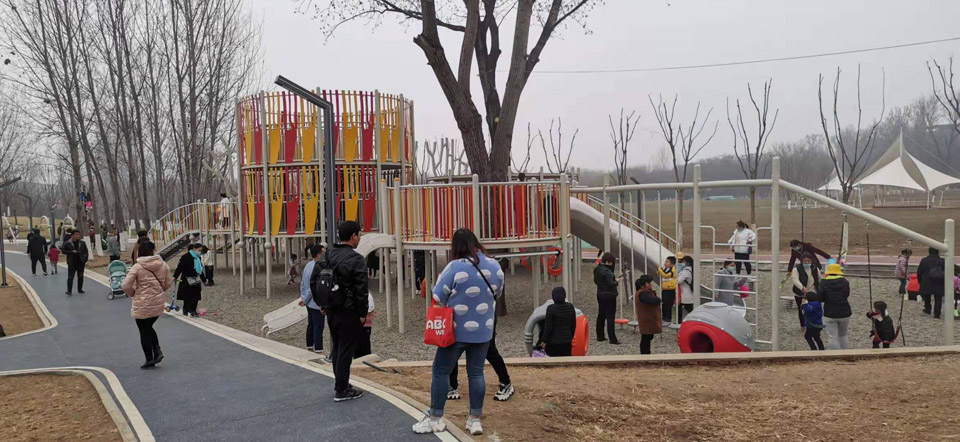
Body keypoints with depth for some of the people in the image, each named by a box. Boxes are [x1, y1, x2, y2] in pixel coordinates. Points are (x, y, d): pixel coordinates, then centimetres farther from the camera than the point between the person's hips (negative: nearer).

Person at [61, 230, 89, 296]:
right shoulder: (68, 243, -3)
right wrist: (71, 252, -15)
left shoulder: (82, 243, 4)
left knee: (80, 276, 10)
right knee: (70, 277, -6)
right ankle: (69, 291, -7)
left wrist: (85, 260, -4)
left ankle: (80, 289, 21)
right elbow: (63, 251, -2)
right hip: (72, 263, -3)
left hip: (80, 263, 3)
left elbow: (86, 252, 6)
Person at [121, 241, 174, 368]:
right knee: (149, 327, 24)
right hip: (158, 304, 5)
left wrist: (133, 293, 3)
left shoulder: (137, 267, -13)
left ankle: (149, 360, 13)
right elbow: (169, 283, 4)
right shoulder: (163, 265, -1)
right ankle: (157, 351, 8)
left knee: (144, 331, 9)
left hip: (142, 305, -4)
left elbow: (126, 285, -16)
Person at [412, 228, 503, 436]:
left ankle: (435, 418, 13)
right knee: (476, 372, 11)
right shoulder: (495, 266, -1)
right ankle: (475, 419, 15)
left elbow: (438, 298, -11)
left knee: (441, 372, 7)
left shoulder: (455, 267, -17)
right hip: (483, 331, 5)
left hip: (456, 330, -4)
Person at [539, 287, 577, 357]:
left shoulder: (551, 308, -16)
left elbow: (548, 327, -14)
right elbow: (573, 325, 7)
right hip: (567, 341, 4)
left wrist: (544, 341, -3)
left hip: (553, 343, -4)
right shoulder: (570, 307, -2)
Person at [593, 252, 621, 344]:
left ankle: (600, 336, 25)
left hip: (600, 294, 9)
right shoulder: (607, 271, -23)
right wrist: (617, 281, -5)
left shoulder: (596, 269, 5)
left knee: (601, 315, 17)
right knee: (610, 317, -4)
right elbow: (611, 284, -24)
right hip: (609, 295, -8)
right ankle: (612, 339, -2)